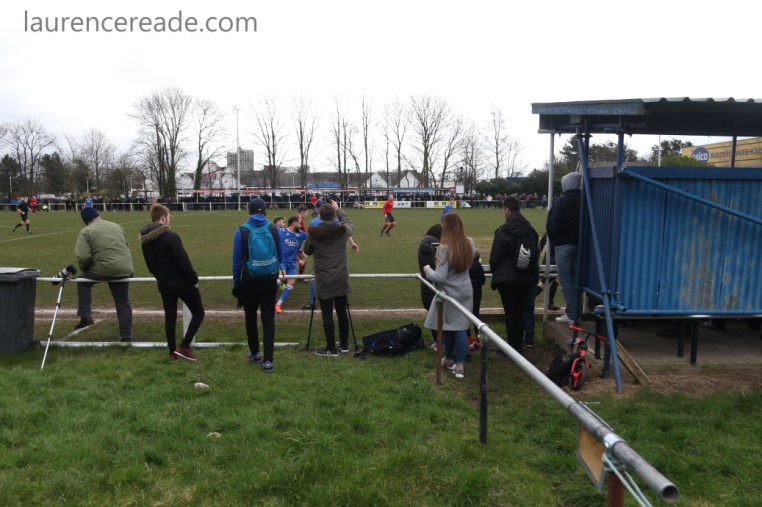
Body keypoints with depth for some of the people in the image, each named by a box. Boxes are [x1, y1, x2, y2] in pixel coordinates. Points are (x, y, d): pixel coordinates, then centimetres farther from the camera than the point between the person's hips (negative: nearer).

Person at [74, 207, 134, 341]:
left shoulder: (86, 232, 0)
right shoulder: (117, 226, 17)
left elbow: (82, 257, -8)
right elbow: (127, 246, 23)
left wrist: (83, 268, 12)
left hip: (104, 269, -4)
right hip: (124, 270, 4)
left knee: (83, 280, 27)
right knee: (123, 303, 16)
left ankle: (85, 316, 23)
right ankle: (126, 335, 20)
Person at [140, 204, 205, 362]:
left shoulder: (145, 240, 3)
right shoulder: (170, 237, -22)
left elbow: (150, 265, 13)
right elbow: (183, 262, -22)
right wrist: (194, 279, -10)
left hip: (164, 285, 7)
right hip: (182, 283, -7)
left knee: (170, 317, 16)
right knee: (198, 313, 8)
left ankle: (172, 352, 22)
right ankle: (184, 347, 2)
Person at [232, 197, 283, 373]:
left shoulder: (241, 231, -8)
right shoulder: (274, 229, -4)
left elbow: (236, 261, -5)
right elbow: (280, 258, 4)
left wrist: (236, 283, 5)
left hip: (249, 281, 0)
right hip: (269, 281, 1)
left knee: (251, 317, 19)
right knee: (268, 319, 4)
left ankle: (254, 353, 33)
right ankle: (267, 360, 0)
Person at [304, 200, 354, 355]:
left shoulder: (313, 234, -10)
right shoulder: (342, 231, -7)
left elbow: (307, 251, 7)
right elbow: (348, 223, 18)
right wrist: (338, 209, 30)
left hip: (323, 280, -2)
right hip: (341, 279, 2)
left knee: (327, 314, 5)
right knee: (342, 312, 14)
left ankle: (331, 348, 12)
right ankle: (344, 344, 27)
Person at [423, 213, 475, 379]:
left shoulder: (444, 248, -22)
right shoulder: (469, 243, -3)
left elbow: (440, 277, -22)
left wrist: (428, 270, -5)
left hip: (449, 293, -4)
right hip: (465, 292, 5)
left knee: (448, 328, 13)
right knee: (461, 328, 6)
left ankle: (449, 360, 31)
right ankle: (460, 365, 6)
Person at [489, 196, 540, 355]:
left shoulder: (503, 232, -16)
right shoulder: (530, 230, 2)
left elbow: (494, 257, -12)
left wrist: (495, 272, 7)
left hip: (507, 278, -6)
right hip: (527, 277, 6)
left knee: (511, 313, 3)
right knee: (520, 312, 15)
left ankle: (513, 347, 9)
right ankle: (519, 345, 23)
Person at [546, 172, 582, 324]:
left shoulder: (562, 201, -11)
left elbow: (552, 225, -12)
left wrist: (553, 239, 4)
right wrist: (580, 238, 11)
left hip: (564, 245, -6)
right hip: (580, 245, 6)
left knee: (566, 280, -1)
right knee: (576, 280, 12)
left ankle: (571, 314, -2)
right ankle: (575, 313, 16)